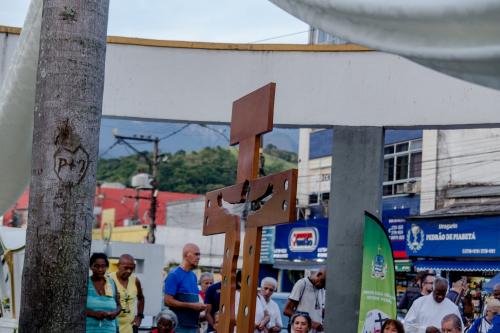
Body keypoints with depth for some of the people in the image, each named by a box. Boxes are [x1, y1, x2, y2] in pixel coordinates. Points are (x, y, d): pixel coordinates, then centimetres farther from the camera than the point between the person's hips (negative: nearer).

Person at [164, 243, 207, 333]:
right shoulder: (174, 275, -9)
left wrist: (199, 306, 2)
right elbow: (168, 301, -15)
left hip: (193, 326, 8)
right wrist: (192, 305, -16)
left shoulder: (193, 276, 14)